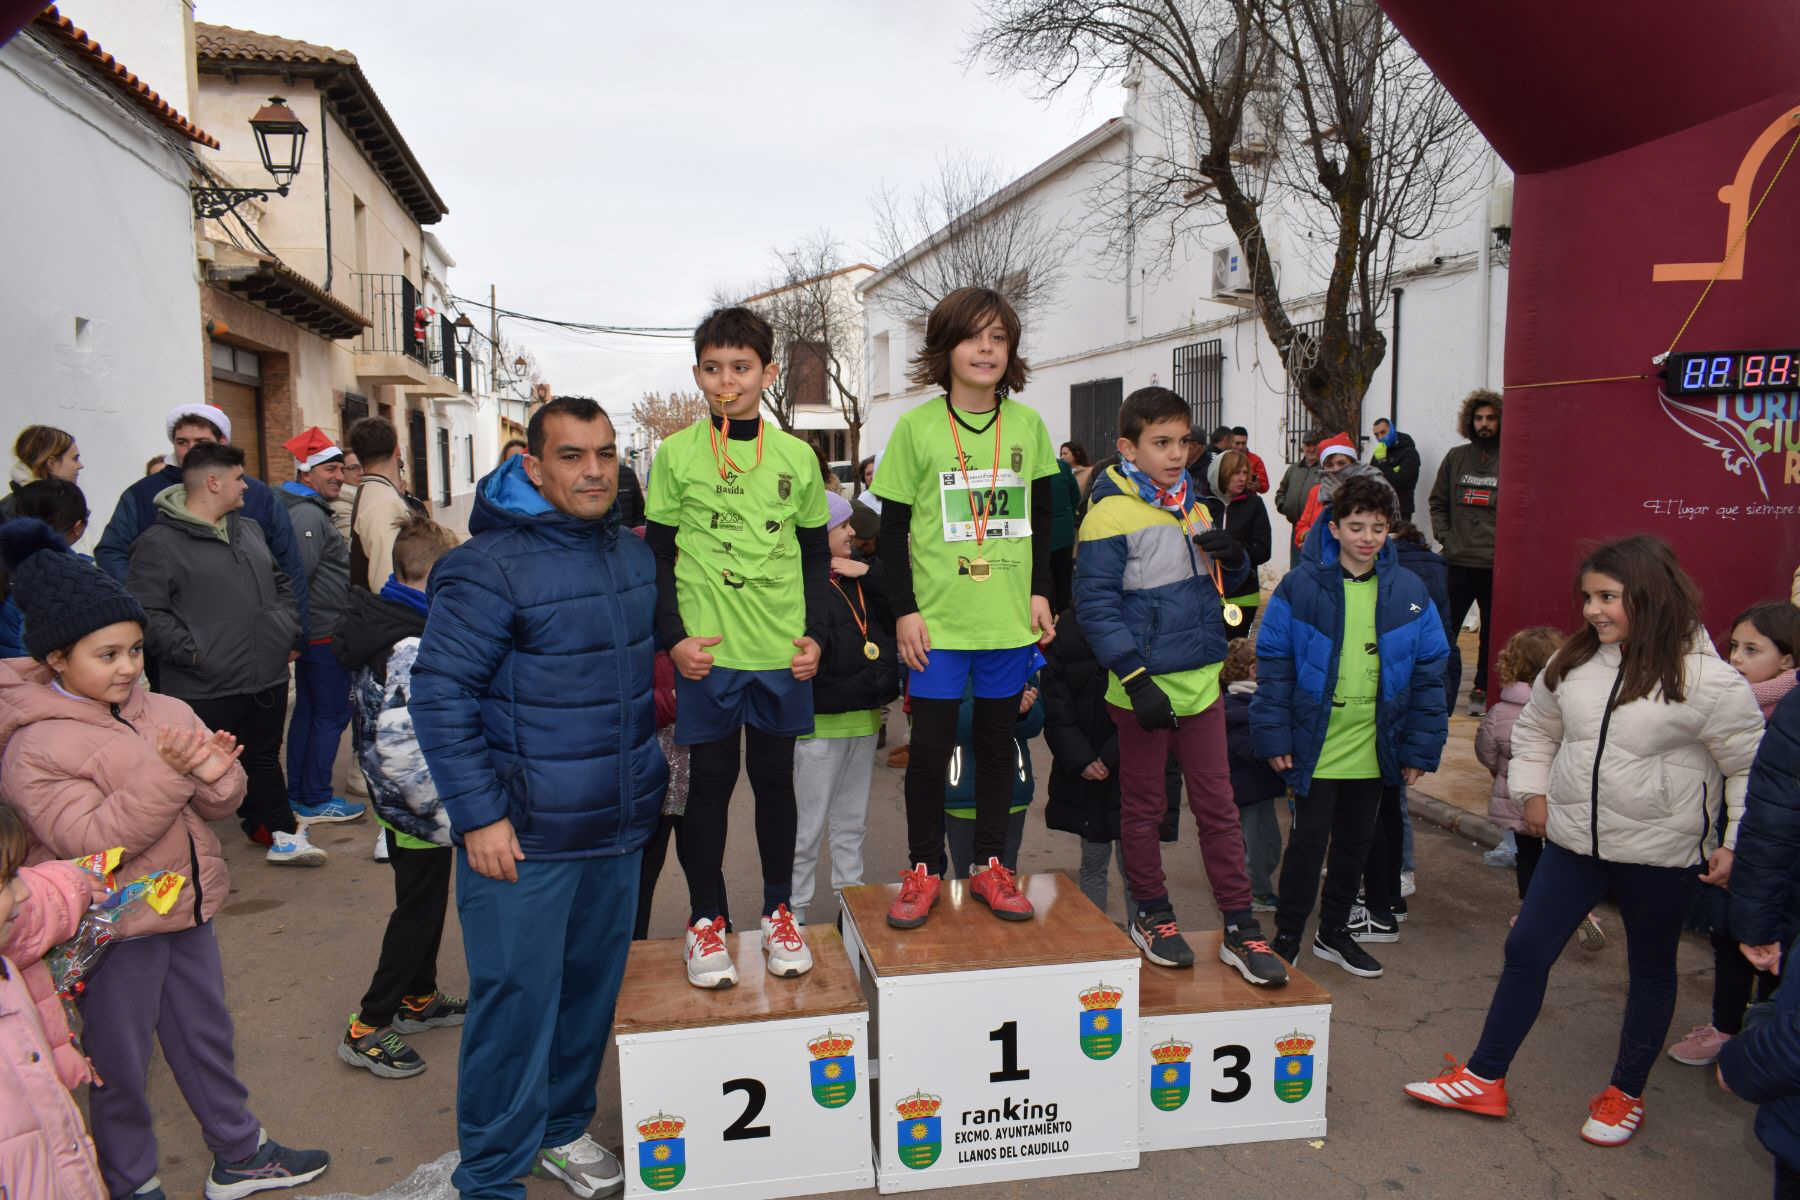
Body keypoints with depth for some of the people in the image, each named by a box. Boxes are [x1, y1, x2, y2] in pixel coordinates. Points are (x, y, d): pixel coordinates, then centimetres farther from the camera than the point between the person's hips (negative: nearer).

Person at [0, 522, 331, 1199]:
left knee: (207, 1037, 20)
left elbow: (220, 807, 5)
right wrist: (164, 774, -30)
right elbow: (92, 843, -23)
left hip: (187, 909, 6)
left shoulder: (166, 711, 0)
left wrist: (215, 778, -18)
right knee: (120, 1065, 11)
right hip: (113, 928, -5)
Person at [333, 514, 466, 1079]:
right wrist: (443, 811, -22)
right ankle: (367, 1029, 16)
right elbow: (399, 747, -32)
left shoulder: (377, 621, 4)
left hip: (399, 804, 10)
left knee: (424, 904, 23)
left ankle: (419, 998, 40)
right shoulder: (413, 647, -27)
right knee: (417, 912, 5)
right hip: (419, 814, -10)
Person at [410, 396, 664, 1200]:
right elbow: (439, 693, -15)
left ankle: (562, 1126, 39)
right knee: (517, 995, 2)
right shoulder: (491, 566, -15)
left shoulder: (635, 554, 6)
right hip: (522, 834, -6)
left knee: (594, 984, 17)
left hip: (618, 826, 7)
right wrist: (479, 816, -17)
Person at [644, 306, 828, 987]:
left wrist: (814, 633, 0)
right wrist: (674, 637, -7)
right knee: (709, 780, 6)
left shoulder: (797, 457, 6)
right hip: (707, 652, -1)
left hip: (782, 652, 2)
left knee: (775, 778, 11)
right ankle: (705, 920, 21)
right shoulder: (678, 453, 1)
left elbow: (815, 555, 11)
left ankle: (778, 912, 26)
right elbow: (657, 556, 3)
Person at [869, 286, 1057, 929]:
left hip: (1009, 616, 3)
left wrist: (1040, 591, 5)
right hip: (937, 617, -2)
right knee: (930, 744, 2)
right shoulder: (917, 426, -4)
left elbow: (1042, 516, 13)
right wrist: (905, 610, -7)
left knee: (998, 741, 11)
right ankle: (922, 871, 18)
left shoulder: (1028, 425, 4)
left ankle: (989, 866, 25)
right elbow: (893, 528, -2)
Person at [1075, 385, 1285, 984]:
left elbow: (1219, 586, 20)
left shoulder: (1193, 507, 10)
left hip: (1201, 683, 6)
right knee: (1143, 807, 11)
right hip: (1145, 690, -6)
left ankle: (1240, 929, 18)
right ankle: (1151, 915, 28)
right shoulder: (1111, 514, -12)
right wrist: (1136, 679, -20)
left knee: (1217, 805, 10)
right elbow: (1096, 603, -16)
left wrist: (1233, 560, -3)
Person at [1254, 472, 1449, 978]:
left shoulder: (1408, 591, -1)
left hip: (1374, 749, 4)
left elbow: (1429, 672, 3)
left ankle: (1334, 932, 36)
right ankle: (1286, 939, 22)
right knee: (1308, 843, 4)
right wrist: (1275, 737, -11)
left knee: (1355, 843, 17)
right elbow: (1273, 665, -7)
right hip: (1316, 748, -3)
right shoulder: (1300, 586, -9)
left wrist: (1421, 748, 1)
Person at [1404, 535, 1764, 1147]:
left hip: (1660, 855, -4)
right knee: (1525, 950, 5)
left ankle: (1626, 1094, 35)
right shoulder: (1572, 662, -1)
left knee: (1650, 969, 16)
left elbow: (1752, 765, -8)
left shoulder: (1705, 678, -16)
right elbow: (1535, 729, 15)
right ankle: (1484, 1079, 17)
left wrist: (1736, 844, -9)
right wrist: (1532, 793, 11)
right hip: (1574, 843, 4)